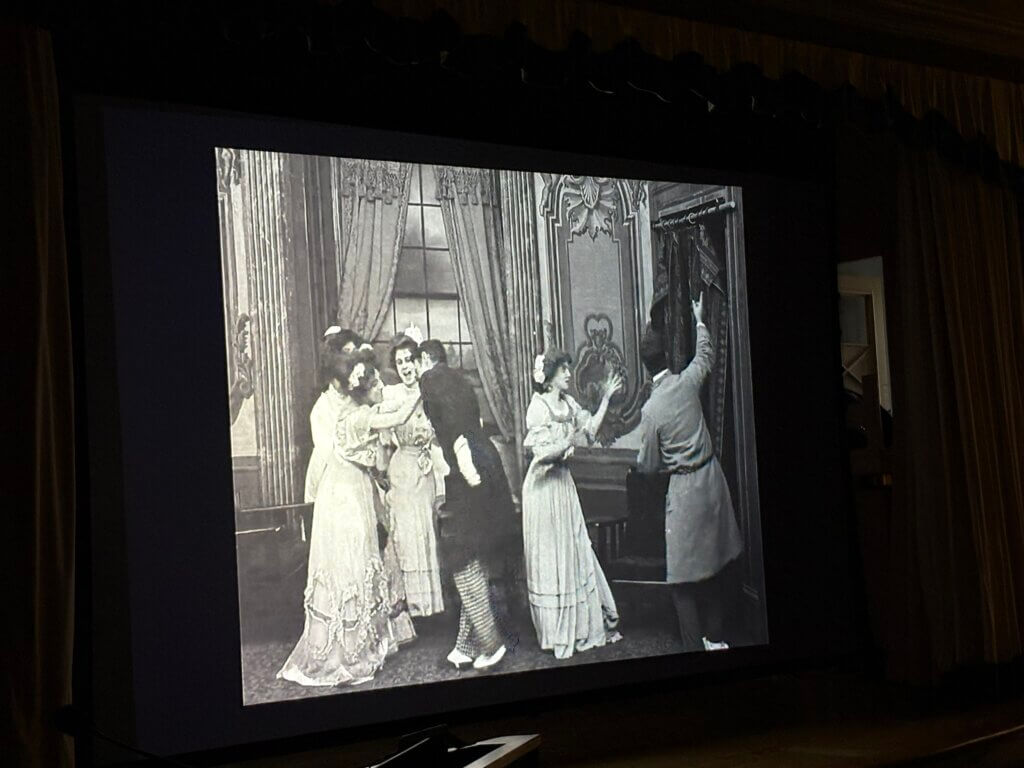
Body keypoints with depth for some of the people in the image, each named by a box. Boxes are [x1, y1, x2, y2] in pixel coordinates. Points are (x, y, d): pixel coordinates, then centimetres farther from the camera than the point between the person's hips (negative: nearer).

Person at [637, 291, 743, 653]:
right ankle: (716, 638, 27)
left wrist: (654, 459, 18)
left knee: (683, 580, 2)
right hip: (712, 477, 6)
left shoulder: (651, 410, -17)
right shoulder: (688, 381, -6)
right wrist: (699, 320, 33)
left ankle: (695, 647, 3)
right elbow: (706, 355, 19)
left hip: (684, 490, -6)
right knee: (716, 564, 16)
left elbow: (648, 464, -5)